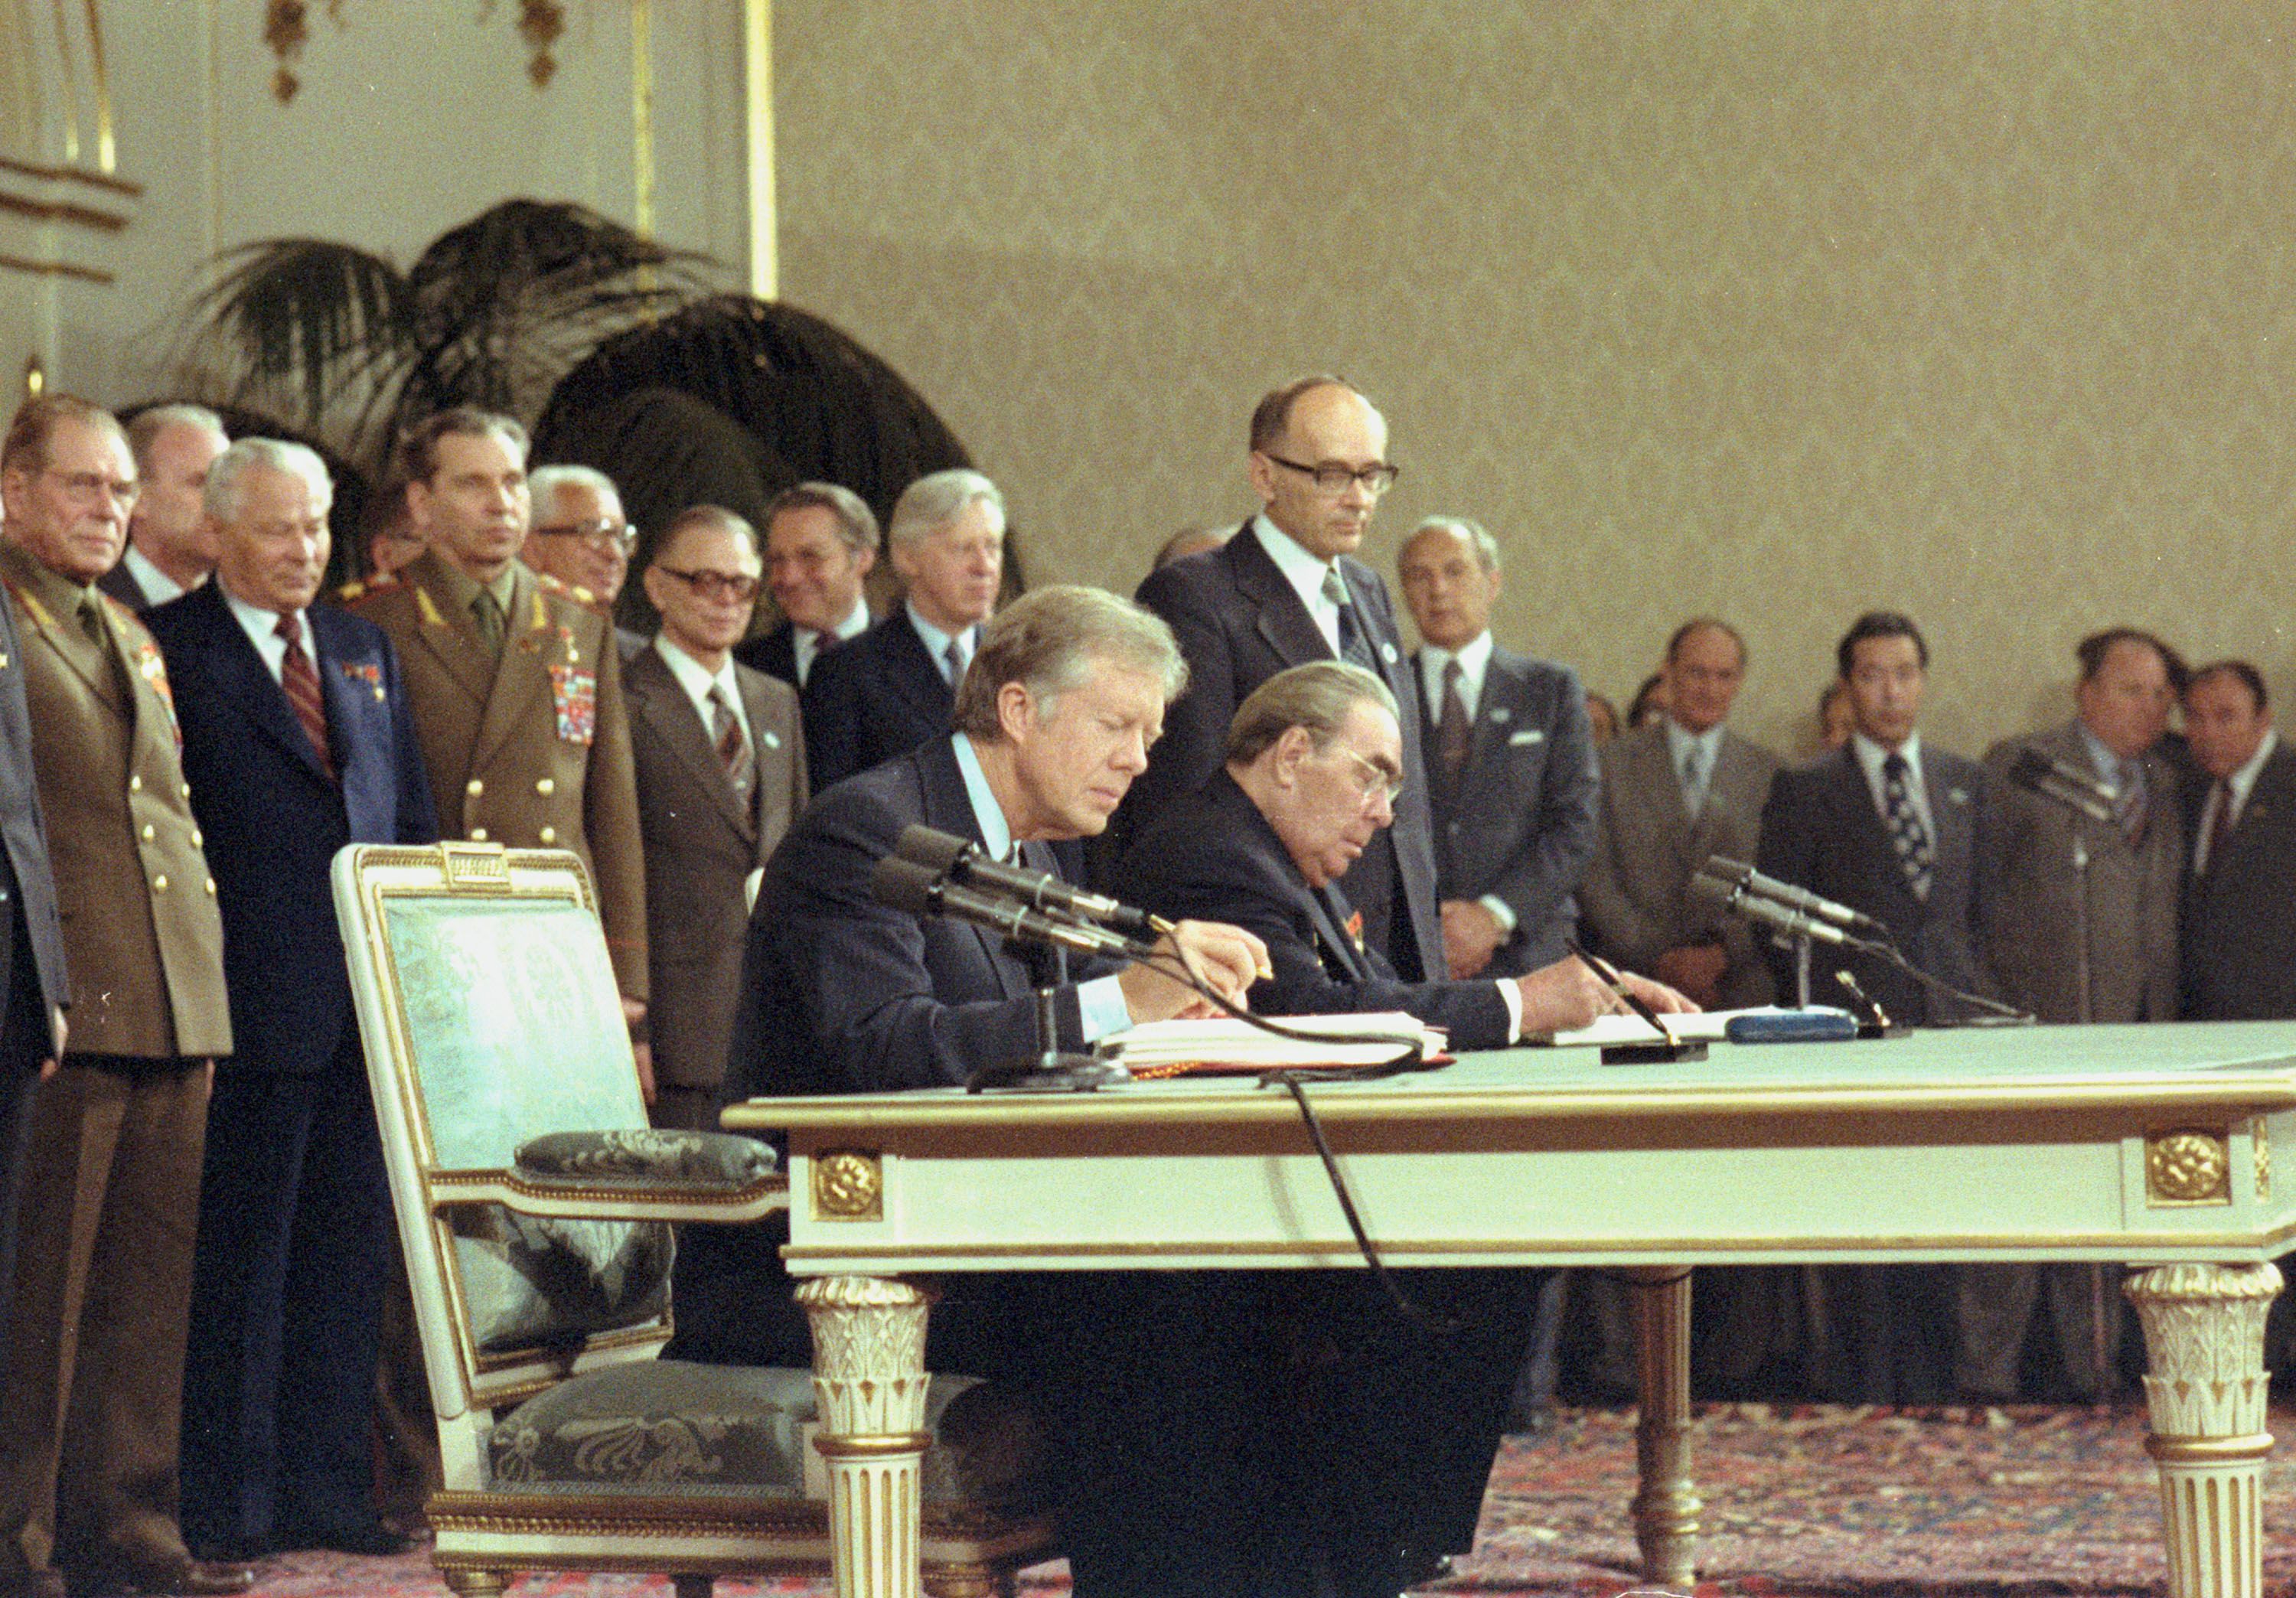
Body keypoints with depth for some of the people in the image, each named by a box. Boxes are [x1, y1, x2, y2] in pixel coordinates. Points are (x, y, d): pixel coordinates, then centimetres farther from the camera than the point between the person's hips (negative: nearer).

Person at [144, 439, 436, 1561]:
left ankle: (326, 1484, 17)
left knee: (349, 1251, 10)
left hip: (372, 998, 6)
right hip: (256, 1001, -6)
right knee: (242, 1254, 0)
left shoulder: (362, 648, 16)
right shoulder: (170, 649, -3)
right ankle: (230, 1498, 7)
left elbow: (411, 817, 18)